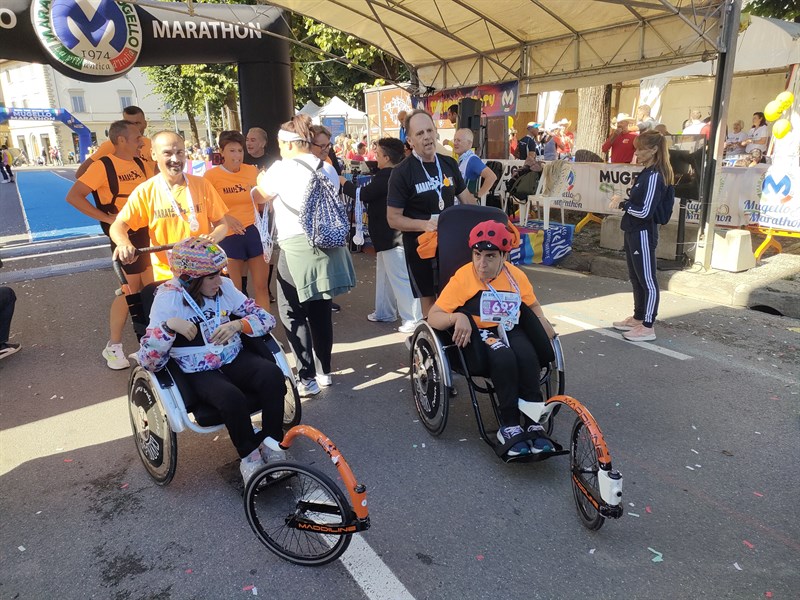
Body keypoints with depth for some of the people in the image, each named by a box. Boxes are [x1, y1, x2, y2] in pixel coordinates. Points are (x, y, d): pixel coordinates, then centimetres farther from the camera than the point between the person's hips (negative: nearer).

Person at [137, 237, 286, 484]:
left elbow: (266, 318, -1)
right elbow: (148, 361, -13)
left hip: (235, 360, 4)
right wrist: (168, 326, -30)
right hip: (199, 374, -4)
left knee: (272, 375, -26)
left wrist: (238, 324, -20)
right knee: (232, 398, -34)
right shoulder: (169, 297, -11)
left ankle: (271, 443, -9)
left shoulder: (224, 286, -1)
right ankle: (249, 456, -10)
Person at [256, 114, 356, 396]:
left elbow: (265, 193, 10)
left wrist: (262, 178, 34)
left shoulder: (282, 168, -8)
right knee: (321, 310, 14)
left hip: (297, 247, -6)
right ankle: (325, 371, 23)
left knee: (292, 312, 3)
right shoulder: (328, 169, 8)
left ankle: (307, 378, 3)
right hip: (327, 245, 6)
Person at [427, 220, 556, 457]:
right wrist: (457, 317, -32)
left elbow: (533, 304, 23)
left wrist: (543, 322, 2)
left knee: (527, 356, -31)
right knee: (503, 358, -36)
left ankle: (534, 423, -20)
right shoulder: (463, 278, -9)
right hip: (477, 335, -3)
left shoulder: (516, 275, 4)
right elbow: (433, 317, -12)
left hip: (510, 331, 4)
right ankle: (509, 426, -24)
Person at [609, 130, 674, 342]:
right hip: (634, 232, 10)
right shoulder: (646, 173, 11)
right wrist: (623, 202, 0)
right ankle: (638, 318, 31)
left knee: (647, 280, -2)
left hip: (643, 234, -10)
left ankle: (648, 327, 5)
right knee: (636, 278, 18)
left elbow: (645, 211, -22)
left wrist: (622, 204, -10)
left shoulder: (654, 176, -17)